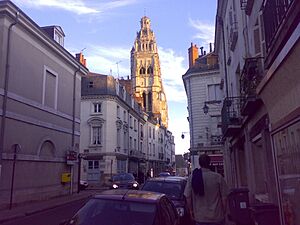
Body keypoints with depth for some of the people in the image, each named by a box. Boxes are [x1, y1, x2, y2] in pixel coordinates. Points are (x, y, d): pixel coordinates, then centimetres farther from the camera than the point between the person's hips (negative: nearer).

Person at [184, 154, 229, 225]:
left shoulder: (192, 177, -7)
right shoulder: (218, 177, -13)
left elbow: (188, 196, -3)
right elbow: (224, 197, -8)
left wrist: (191, 210, 11)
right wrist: (223, 211, 7)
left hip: (199, 217, 2)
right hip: (217, 217, -2)